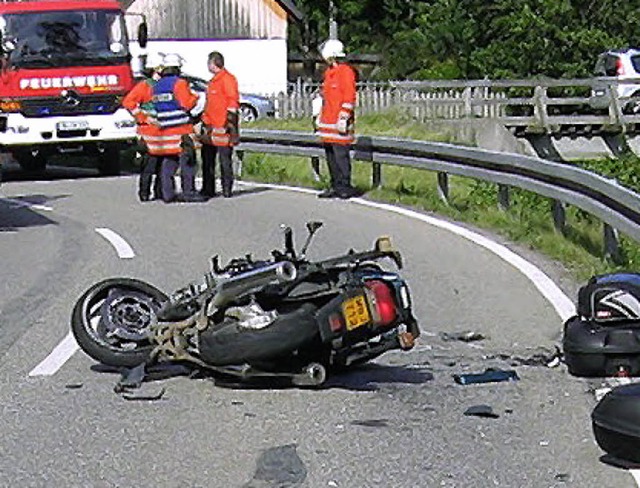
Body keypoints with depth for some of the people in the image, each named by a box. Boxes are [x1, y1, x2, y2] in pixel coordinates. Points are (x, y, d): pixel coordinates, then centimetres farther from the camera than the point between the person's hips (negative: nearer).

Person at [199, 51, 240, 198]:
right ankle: (208, 189, 16)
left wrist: (230, 120, -18)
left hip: (223, 127, -10)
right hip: (211, 127, 10)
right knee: (207, 158, 10)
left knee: (225, 158, -5)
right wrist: (205, 120, 27)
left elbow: (233, 101, -14)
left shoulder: (227, 79, -9)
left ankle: (226, 189, 0)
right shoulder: (213, 82, 21)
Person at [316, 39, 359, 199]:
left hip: (338, 124, -10)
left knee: (341, 155, -8)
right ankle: (336, 187, 17)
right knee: (331, 156, 11)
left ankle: (345, 187, -3)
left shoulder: (346, 71, -10)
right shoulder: (329, 72, 19)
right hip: (328, 123, 10)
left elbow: (349, 97, -14)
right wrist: (320, 117, 25)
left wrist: (343, 118, -18)